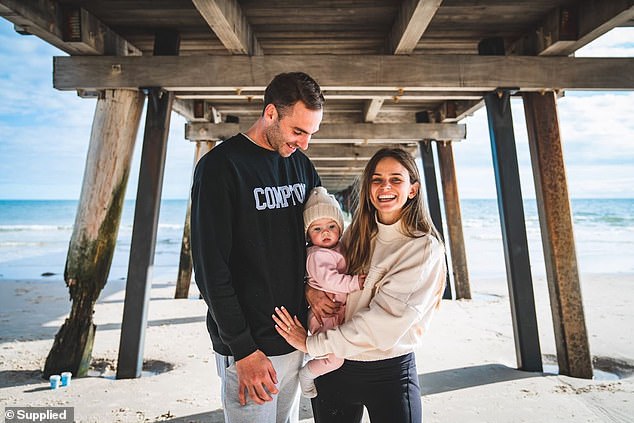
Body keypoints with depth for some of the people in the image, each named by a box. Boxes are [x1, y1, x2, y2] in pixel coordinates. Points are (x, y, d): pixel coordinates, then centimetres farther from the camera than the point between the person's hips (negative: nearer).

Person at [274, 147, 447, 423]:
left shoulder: (425, 248, -12)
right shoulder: (354, 236, 3)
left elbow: (384, 321, -20)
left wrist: (313, 343, -17)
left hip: (390, 373, -4)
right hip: (333, 367, 4)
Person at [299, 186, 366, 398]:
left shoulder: (339, 248, 10)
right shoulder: (317, 255, -18)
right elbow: (328, 280, -28)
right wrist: (355, 282, -27)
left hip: (340, 311, 9)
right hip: (324, 314, -9)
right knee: (334, 358, -11)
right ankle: (306, 374, 10)